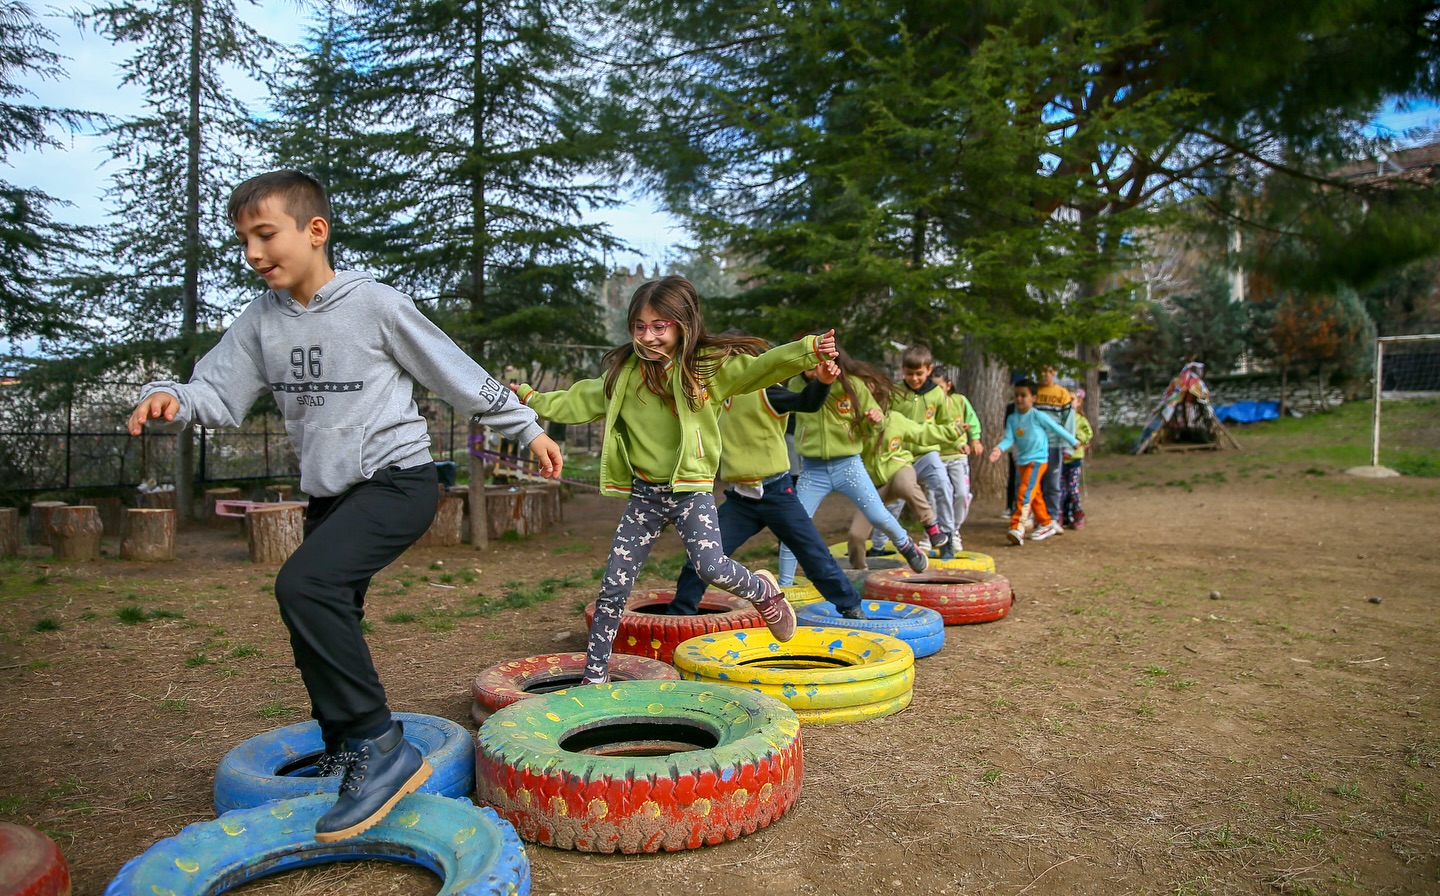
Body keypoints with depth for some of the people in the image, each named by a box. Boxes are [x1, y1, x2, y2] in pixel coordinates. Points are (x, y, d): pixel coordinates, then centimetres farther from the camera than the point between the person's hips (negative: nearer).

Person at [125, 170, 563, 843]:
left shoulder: (374, 305, -11)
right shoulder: (262, 319, 6)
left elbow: (457, 373, -5)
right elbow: (218, 391, 3)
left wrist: (527, 429, 0)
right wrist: (171, 399, -20)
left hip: (397, 478, -7)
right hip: (329, 491, 8)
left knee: (304, 584, -28)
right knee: (321, 626, 14)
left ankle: (380, 747, -19)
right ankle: (345, 755, 37)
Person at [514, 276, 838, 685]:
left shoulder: (709, 365, -7)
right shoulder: (624, 372, 4)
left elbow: (761, 366, -18)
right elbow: (579, 402, 16)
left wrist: (808, 351, -31)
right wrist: (531, 399, 15)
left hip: (692, 491, -4)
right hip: (644, 493, 4)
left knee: (711, 567, -21)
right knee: (614, 586, 4)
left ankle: (764, 591, 14)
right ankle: (595, 675, 19)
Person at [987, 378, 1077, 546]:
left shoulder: (1038, 416, -11)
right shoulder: (1012, 419, 4)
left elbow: (1057, 429, -1)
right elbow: (1009, 438, -5)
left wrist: (1074, 442, 9)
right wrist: (999, 449, -26)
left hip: (1037, 460, -7)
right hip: (1021, 460, 7)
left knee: (1025, 493, -19)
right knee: (1034, 495, 18)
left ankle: (1017, 528, -25)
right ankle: (1046, 523, 34)